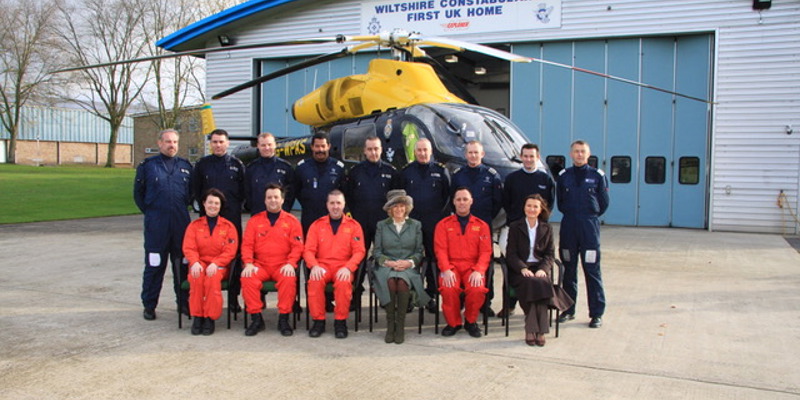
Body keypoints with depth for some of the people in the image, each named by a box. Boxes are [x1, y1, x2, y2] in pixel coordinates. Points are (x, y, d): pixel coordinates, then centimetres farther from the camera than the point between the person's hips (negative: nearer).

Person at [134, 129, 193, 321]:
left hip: (181, 222, 3)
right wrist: (149, 211, 5)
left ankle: (183, 303, 17)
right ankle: (149, 305, 12)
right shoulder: (148, 165, 4)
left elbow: (192, 191, 19)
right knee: (154, 265, 1)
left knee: (182, 263, 7)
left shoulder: (185, 166, 12)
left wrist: (183, 208, 11)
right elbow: (138, 192, 9)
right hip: (156, 224, -2)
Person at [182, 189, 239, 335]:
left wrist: (215, 264, -19)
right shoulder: (194, 225, 12)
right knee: (196, 278, -32)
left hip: (219, 266, -1)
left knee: (212, 278, -34)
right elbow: (188, 248, 0)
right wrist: (195, 263, -21)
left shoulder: (228, 227, 8)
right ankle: (197, 317, -21)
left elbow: (230, 251, -3)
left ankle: (210, 318, -24)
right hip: (199, 264, 1)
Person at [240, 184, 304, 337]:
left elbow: (297, 246, 2)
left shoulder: (292, 221, 8)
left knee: (289, 279, -33)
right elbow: (247, 245, 6)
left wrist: (290, 264, -14)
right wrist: (248, 263, -10)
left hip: (283, 266, -1)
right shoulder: (255, 220, 12)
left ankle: (283, 318, -16)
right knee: (247, 278, -28)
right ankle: (256, 319, -14)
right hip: (260, 265, 2)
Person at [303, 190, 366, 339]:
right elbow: (308, 250, 5)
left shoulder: (353, 225, 9)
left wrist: (348, 268, -16)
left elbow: (359, 251, 1)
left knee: (343, 282, -34)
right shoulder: (317, 225, 13)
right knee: (315, 281, -32)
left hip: (343, 266, -1)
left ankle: (340, 322, -17)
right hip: (322, 265, 1)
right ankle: (318, 321, -16)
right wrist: (314, 266, -15)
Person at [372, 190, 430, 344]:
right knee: (391, 281, -35)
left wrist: (410, 262, -10)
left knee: (402, 282, -35)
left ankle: (400, 326, -26)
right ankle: (390, 325, -25)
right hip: (387, 267, 0)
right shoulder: (381, 225, 14)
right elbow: (377, 252, 8)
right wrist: (388, 262, -10)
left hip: (408, 267, 0)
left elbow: (419, 251, 10)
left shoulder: (416, 225, 14)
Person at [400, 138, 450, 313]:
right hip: (411, 222, 1)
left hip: (434, 224, 0)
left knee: (433, 259, 1)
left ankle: (430, 296, 10)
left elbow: (448, 195, 9)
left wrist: (441, 214, 3)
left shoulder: (441, 171, 6)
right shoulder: (406, 171, 8)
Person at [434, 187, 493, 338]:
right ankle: (453, 323, -4)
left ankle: (471, 322, 0)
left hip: (472, 267, 0)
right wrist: (446, 270, -17)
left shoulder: (482, 225, 10)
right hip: (451, 266, 0)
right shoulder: (443, 224, 9)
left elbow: (485, 252, 3)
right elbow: (440, 250, 0)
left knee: (477, 290, -31)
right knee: (448, 289, -32)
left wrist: (478, 271, -15)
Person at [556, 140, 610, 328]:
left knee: (592, 270, -3)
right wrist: (571, 214, 9)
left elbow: (603, 203, 8)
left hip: (590, 227, -2)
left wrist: (589, 216, 10)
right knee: (568, 269, 8)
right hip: (568, 227, 3)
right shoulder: (563, 176, 8)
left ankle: (597, 313, 4)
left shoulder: (598, 176, 2)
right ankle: (568, 309, 18)